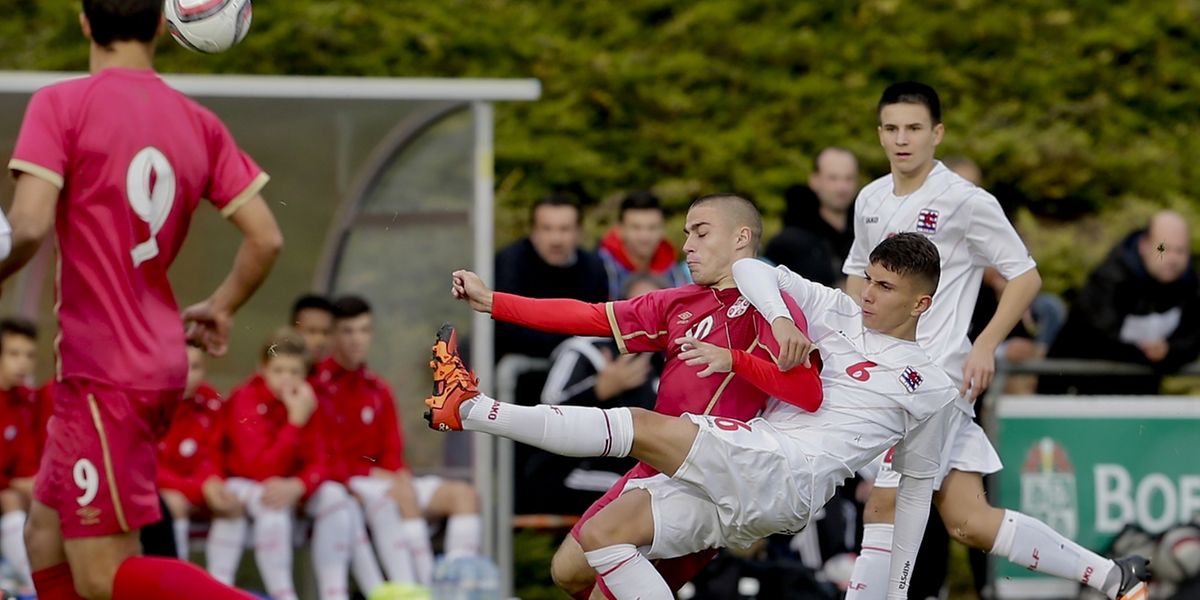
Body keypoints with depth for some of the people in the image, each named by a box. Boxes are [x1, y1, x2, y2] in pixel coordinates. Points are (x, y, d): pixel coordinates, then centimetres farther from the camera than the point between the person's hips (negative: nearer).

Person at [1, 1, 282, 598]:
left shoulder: (60, 104, -10)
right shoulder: (199, 123, 6)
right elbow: (265, 238, 5)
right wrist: (218, 309, 22)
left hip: (101, 371, -7)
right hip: (160, 364, 7)